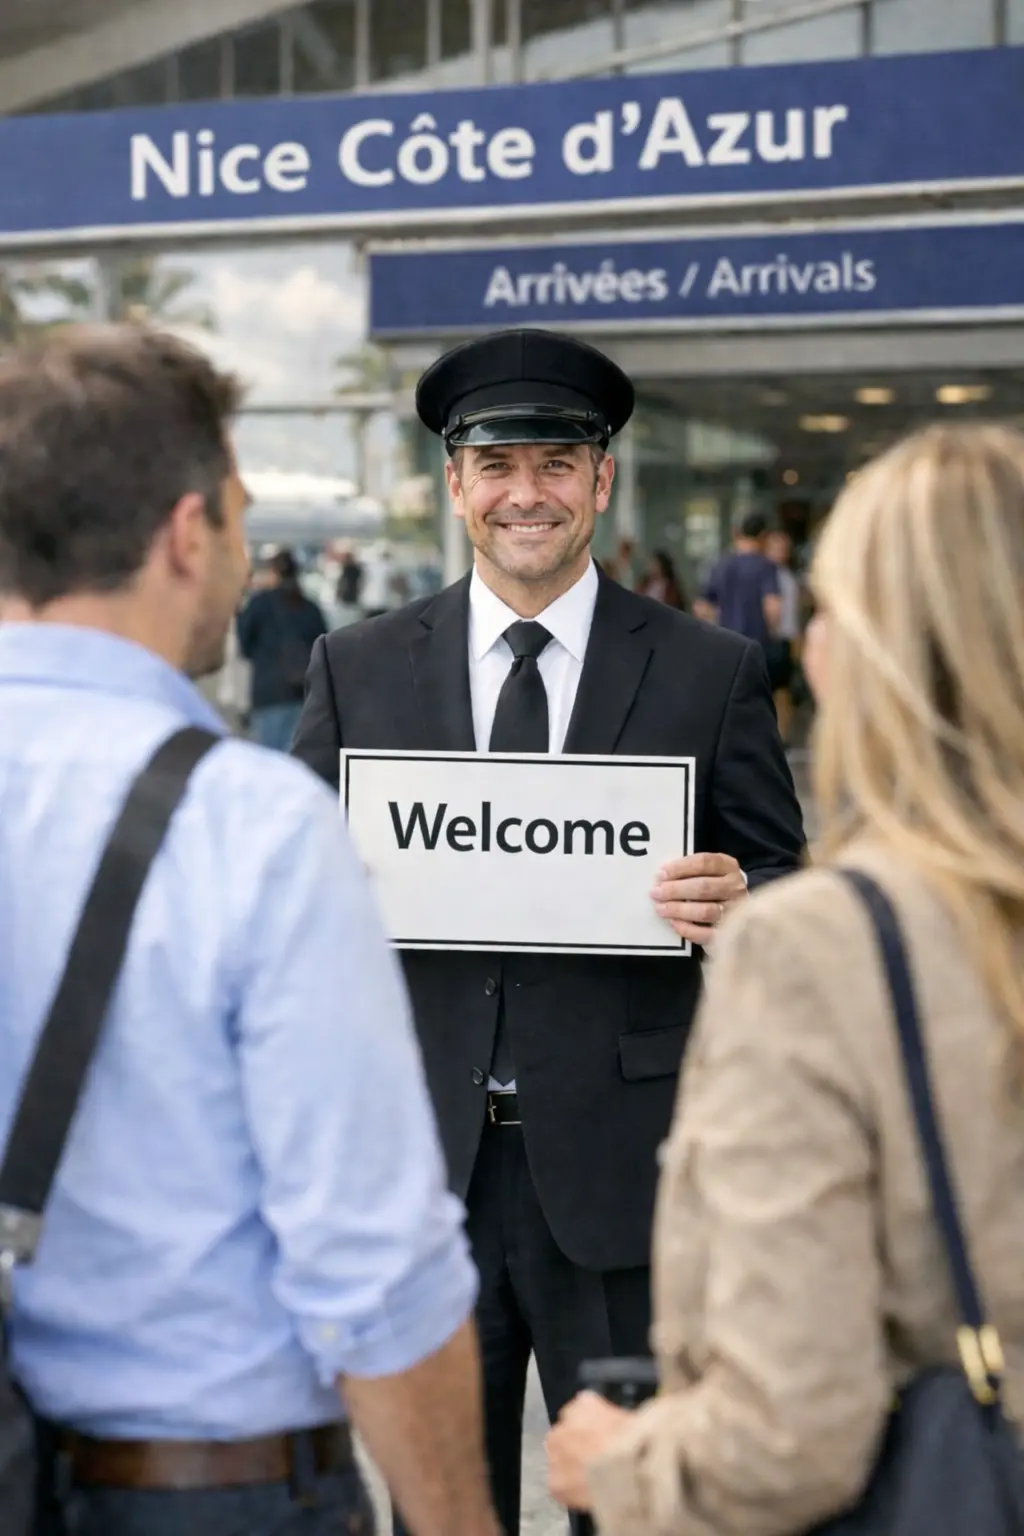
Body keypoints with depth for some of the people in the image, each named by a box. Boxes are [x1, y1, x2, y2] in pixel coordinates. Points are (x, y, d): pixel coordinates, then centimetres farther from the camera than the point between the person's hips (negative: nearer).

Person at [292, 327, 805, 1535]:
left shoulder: (710, 674, 2)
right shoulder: (359, 668, 7)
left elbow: (784, 883, 5)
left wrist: (737, 909, -17)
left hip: (622, 1165, -1)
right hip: (417, 1156, 2)